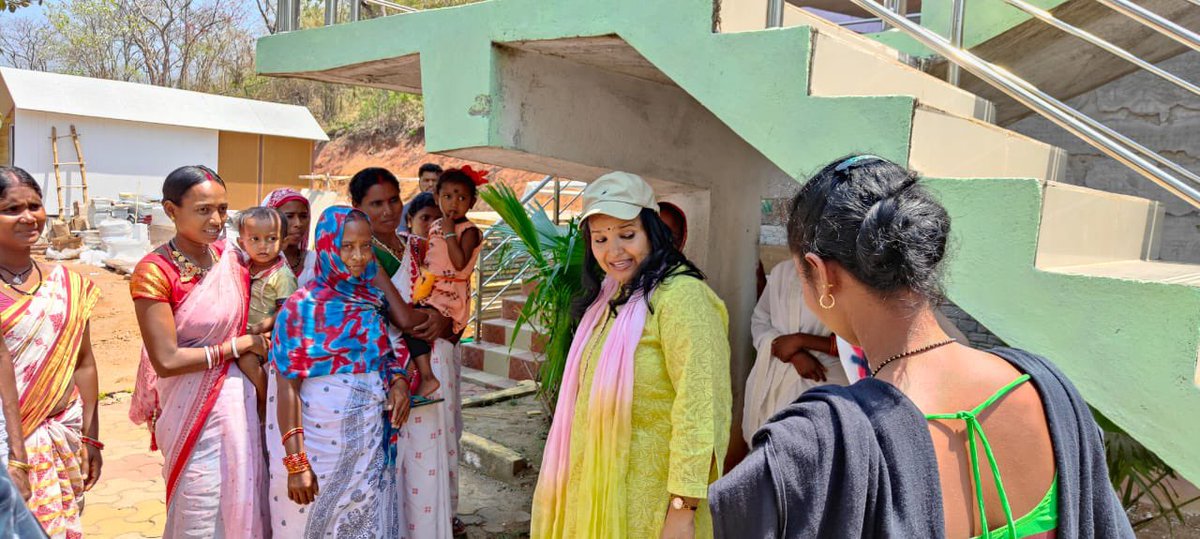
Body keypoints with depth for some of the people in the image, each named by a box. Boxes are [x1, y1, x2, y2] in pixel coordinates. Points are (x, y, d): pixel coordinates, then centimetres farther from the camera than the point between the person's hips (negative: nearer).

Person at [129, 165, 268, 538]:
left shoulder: (230, 257, 2)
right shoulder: (154, 272, -15)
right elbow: (166, 361, -18)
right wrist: (236, 346, -11)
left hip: (240, 401, 5)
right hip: (194, 412, -5)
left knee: (244, 508, 15)